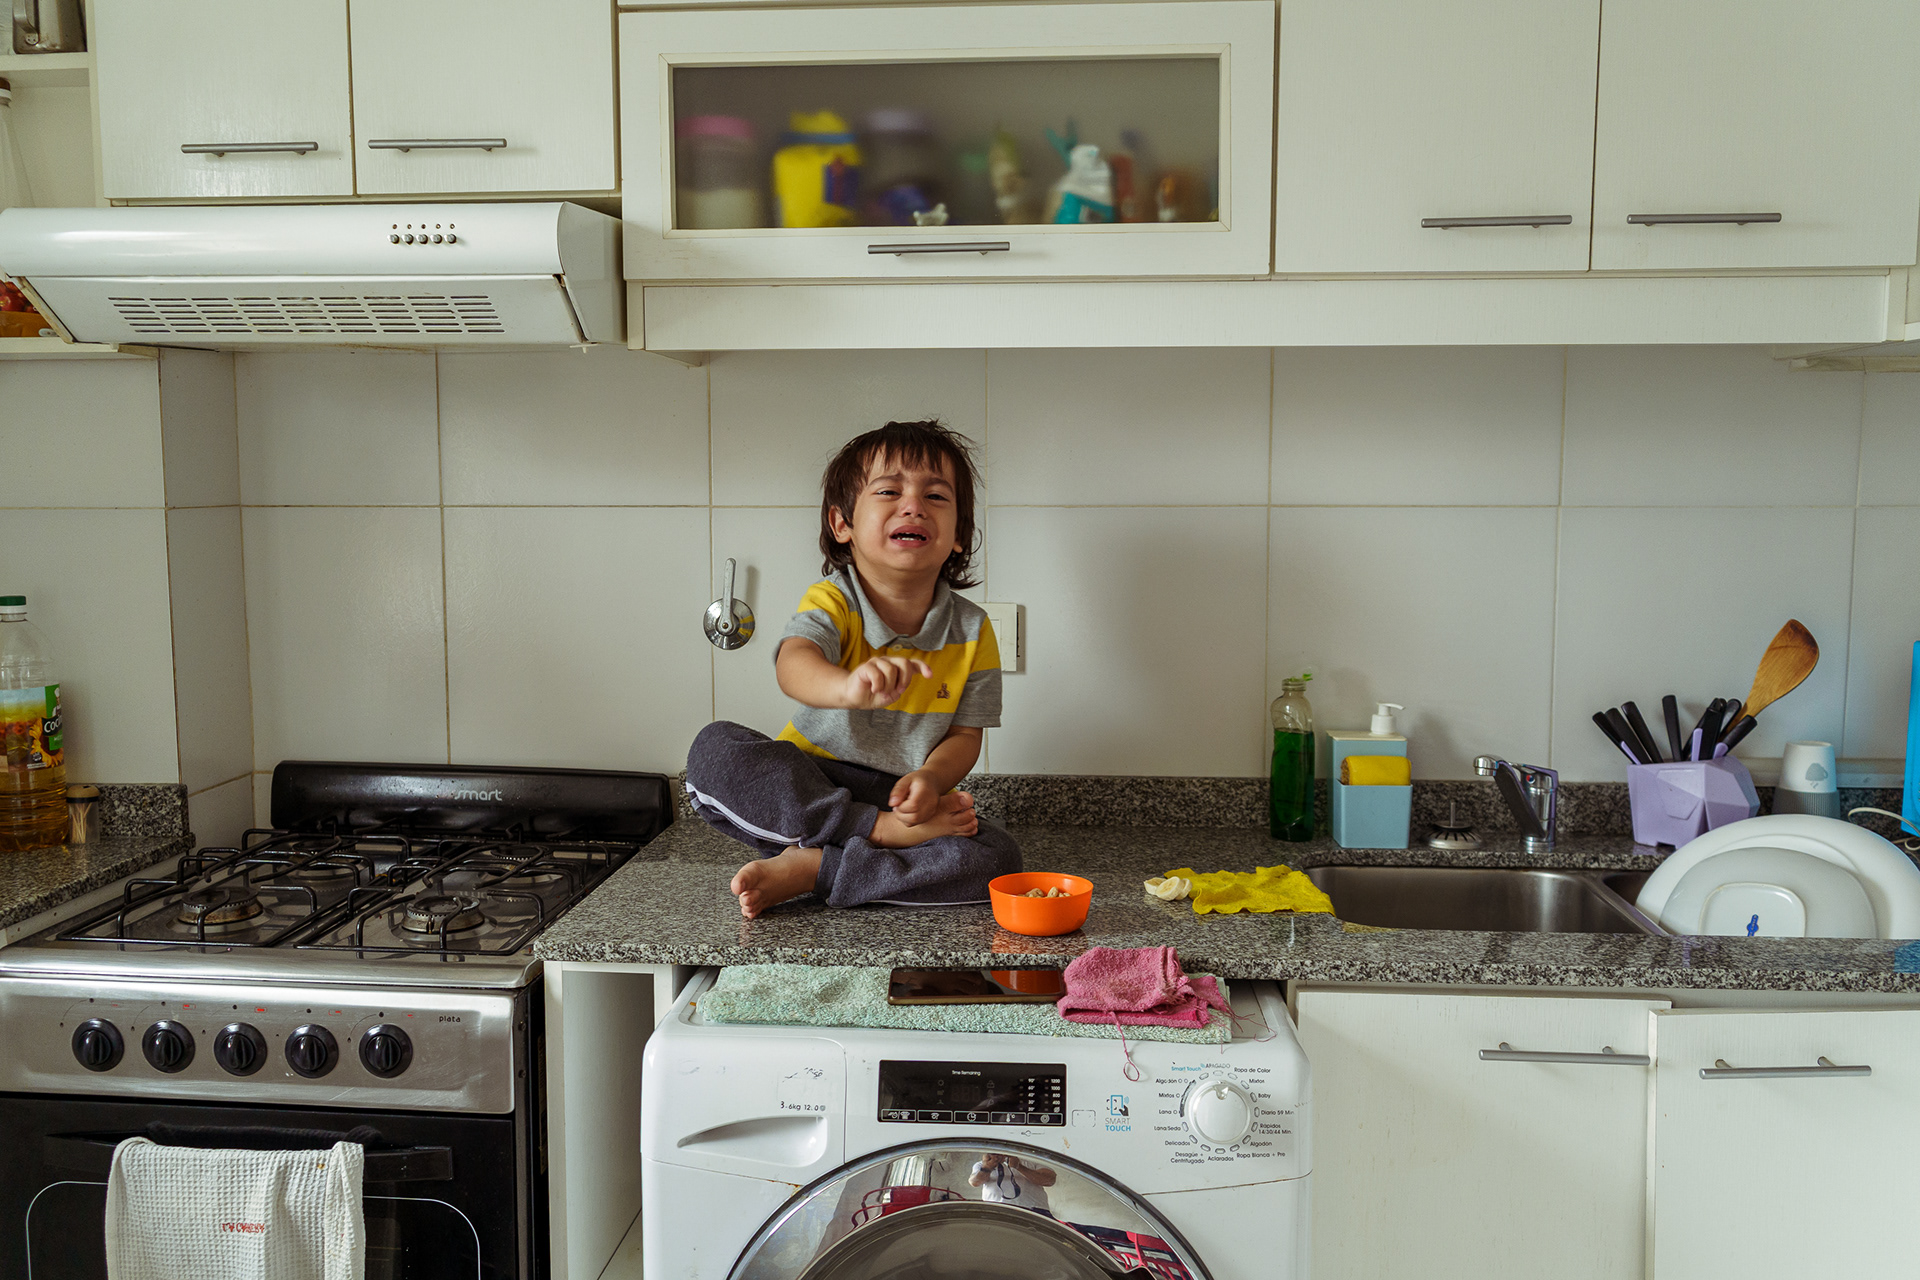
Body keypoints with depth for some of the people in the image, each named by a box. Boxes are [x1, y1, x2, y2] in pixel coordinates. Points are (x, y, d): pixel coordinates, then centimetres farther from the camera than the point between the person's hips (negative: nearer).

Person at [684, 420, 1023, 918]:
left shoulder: (972, 631, -2)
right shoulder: (832, 603, -12)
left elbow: (965, 735, 1)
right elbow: (793, 664, -35)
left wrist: (929, 778, -23)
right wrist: (848, 686, -59)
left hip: (904, 795, 2)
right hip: (807, 786, -1)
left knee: (997, 858, -26)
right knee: (715, 748, -28)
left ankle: (808, 868, -23)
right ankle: (889, 832, -27)